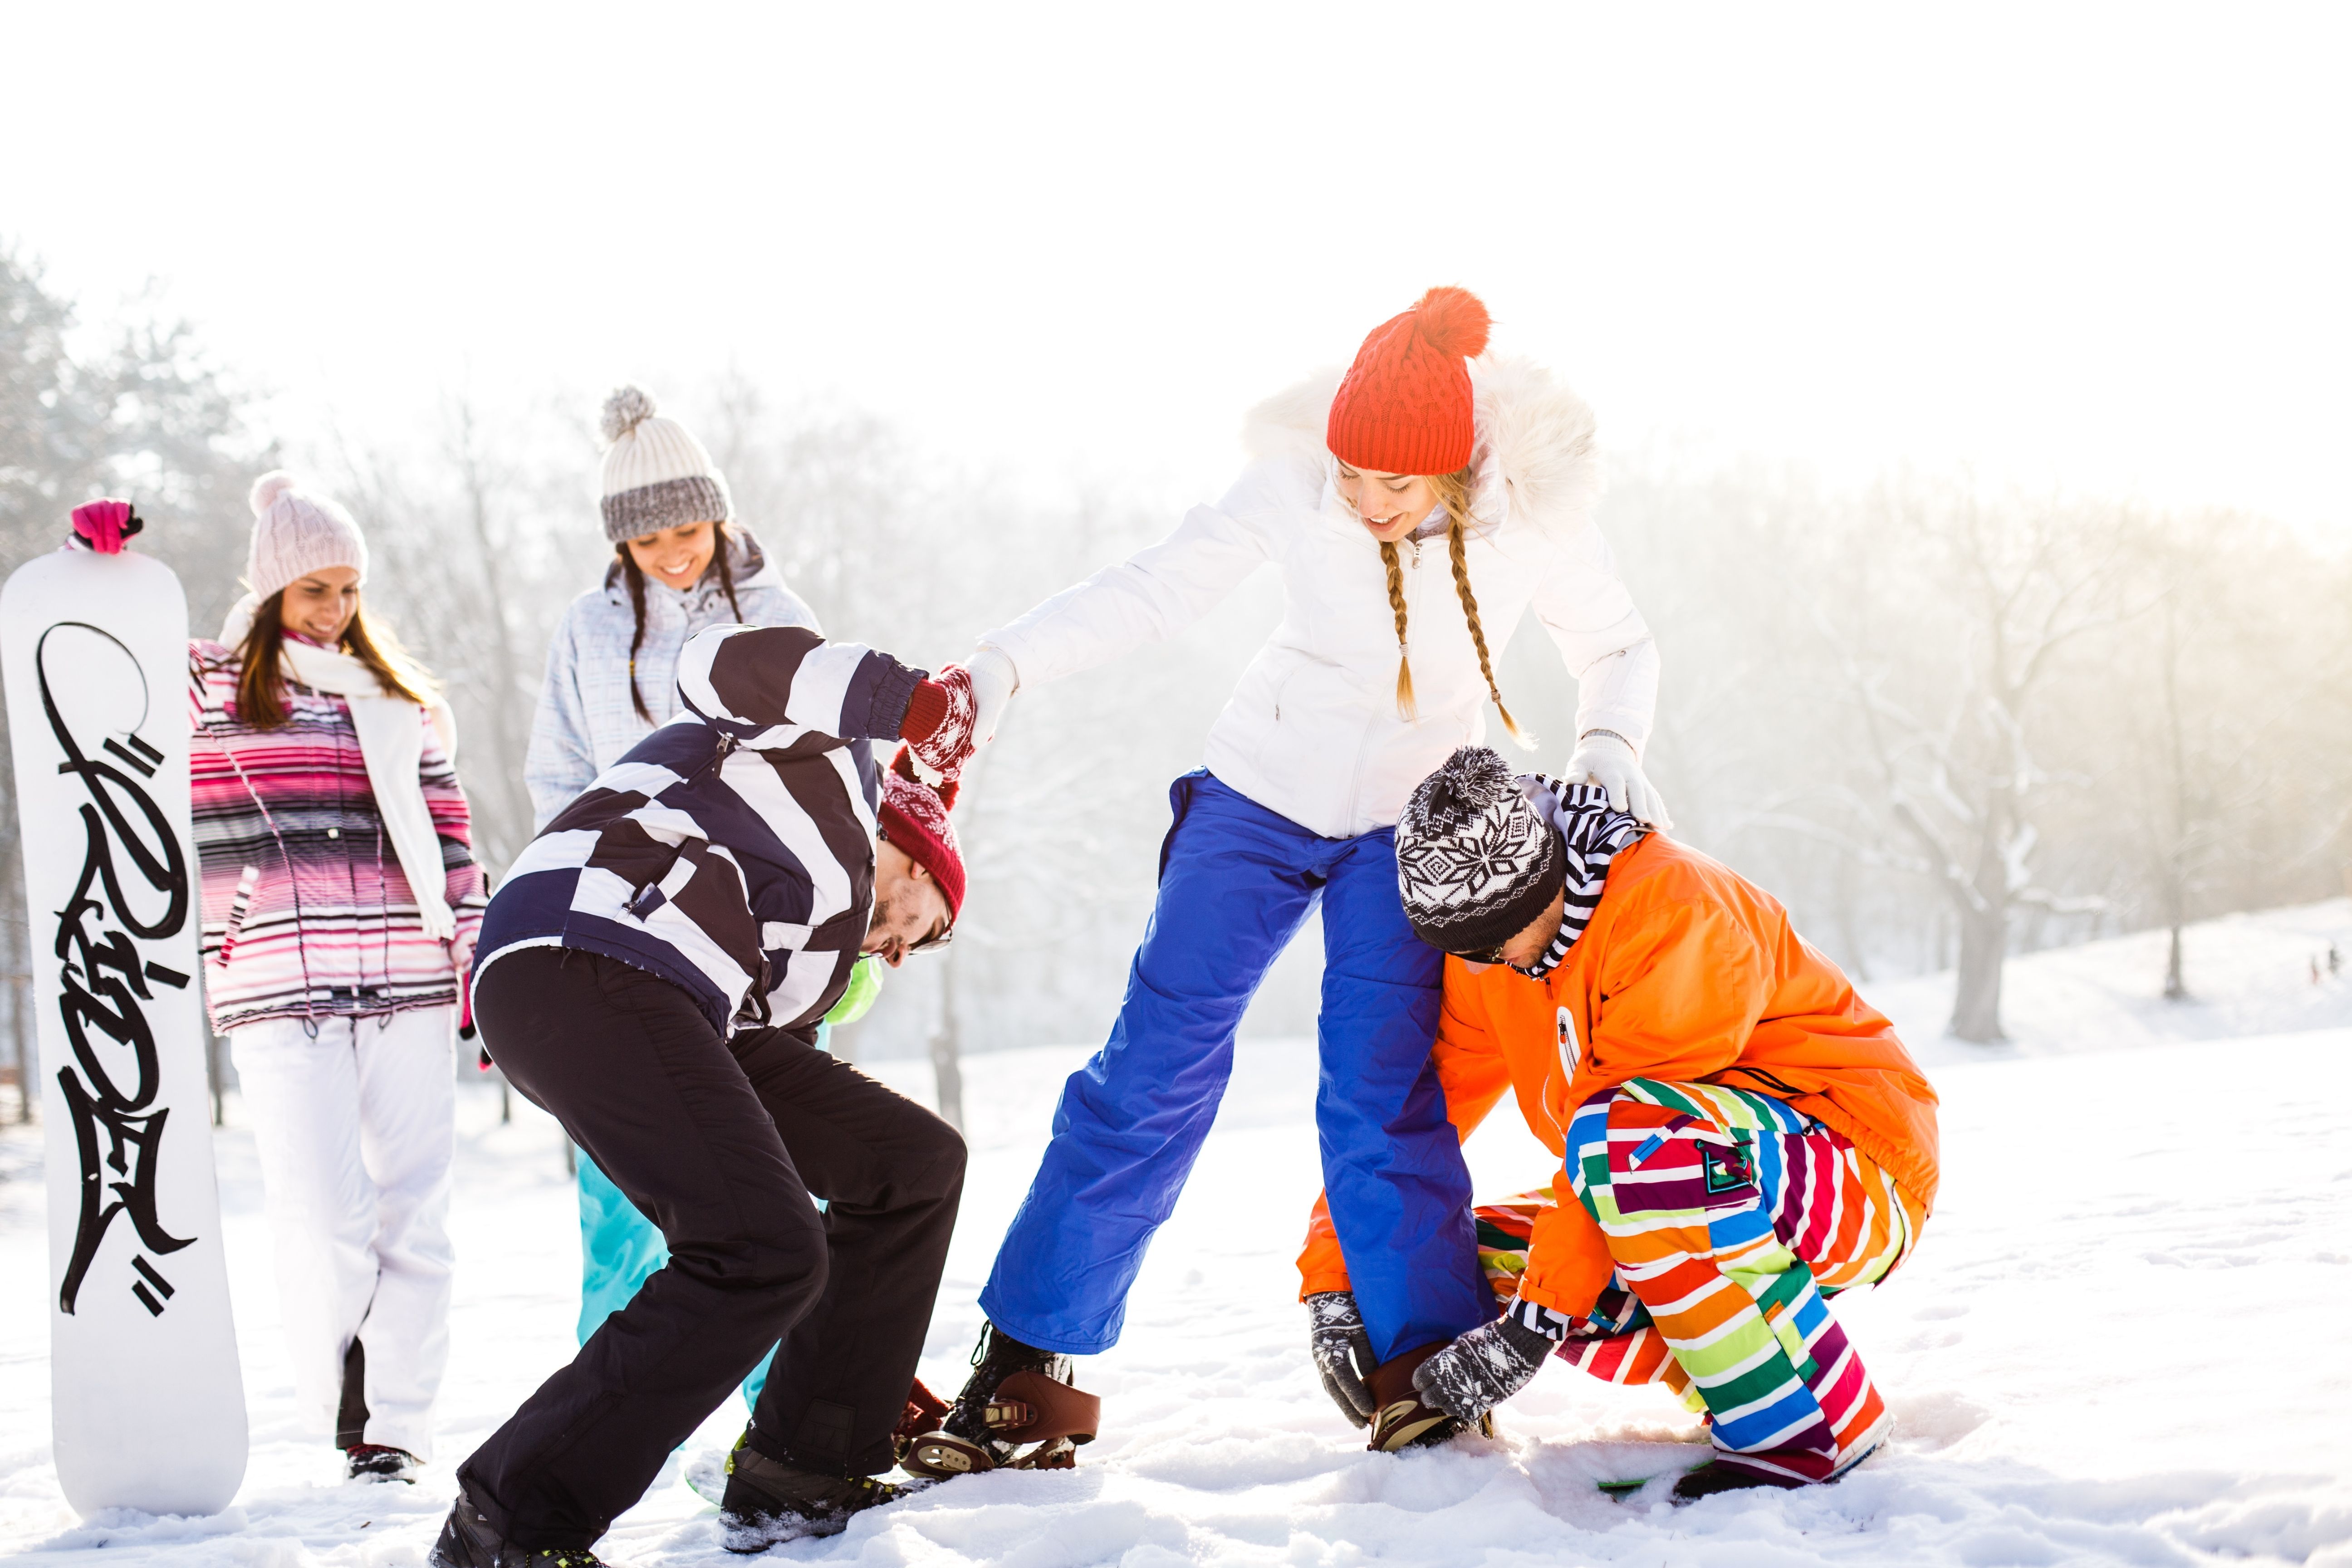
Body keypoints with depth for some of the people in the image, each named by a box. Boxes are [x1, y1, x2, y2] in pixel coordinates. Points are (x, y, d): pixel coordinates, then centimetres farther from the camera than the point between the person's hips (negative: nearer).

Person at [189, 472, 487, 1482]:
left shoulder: (400, 699, 15)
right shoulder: (202, 689, 9)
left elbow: (449, 840, 14)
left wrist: (484, 966, 10)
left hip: (409, 986, 3)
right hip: (278, 995, -3)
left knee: (413, 1209, 0)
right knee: (324, 1216, -9)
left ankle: (397, 1424, 8)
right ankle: (340, 1409, 7)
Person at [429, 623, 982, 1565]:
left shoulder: (818, 953, 36)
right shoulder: (824, 753, 18)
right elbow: (720, 665, -3)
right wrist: (909, 701, -11)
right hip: (582, 963, -9)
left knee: (916, 1163, 12)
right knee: (765, 1253, -22)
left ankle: (800, 1479, 10)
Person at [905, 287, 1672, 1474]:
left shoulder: (1532, 516, -19)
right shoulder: (1294, 483, -21)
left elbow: (1618, 649, -3)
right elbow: (1152, 588, -17)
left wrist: (1609, 743, -22)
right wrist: (1002, 664, -29)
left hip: (1406, 823, 0)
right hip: (1259, 796, 0)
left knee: (1382, 1097, -13)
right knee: (1151, 1071, -4)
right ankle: (1024, 1362, 2)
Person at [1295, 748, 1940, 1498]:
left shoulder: (1675, 906, -24)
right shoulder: (1488, 948, 1)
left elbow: (1626, 1129, -27)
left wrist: (1531, 1323, -27)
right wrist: (1334, 1282, -5)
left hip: (1863, 1185, -9)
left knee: (1627, 1139, -37)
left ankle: (1807, 1426, -22)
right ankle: (1743, 1381, -2)